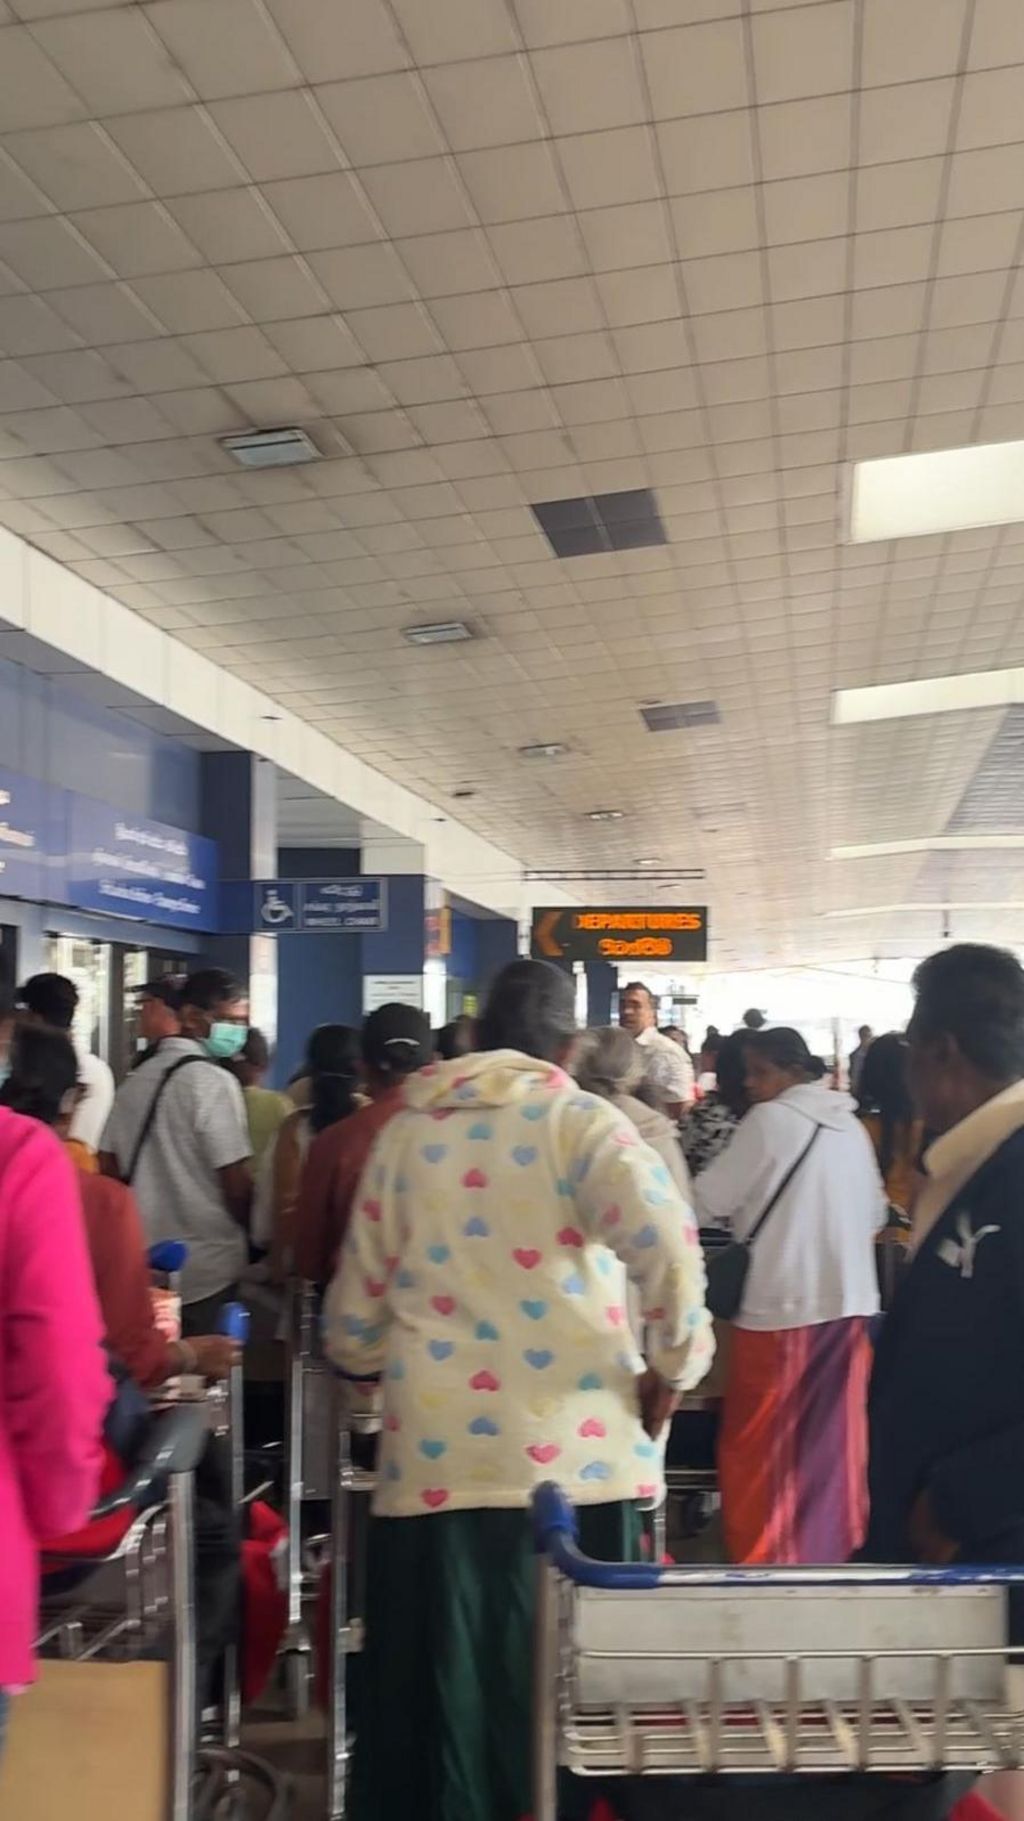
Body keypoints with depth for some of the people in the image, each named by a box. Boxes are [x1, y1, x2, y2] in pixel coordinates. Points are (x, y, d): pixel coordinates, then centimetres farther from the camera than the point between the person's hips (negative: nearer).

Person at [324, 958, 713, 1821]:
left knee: (442, 1688, 12)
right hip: (567, 1453, -2)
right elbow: (667, 1245, -20)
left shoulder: (406, 1131, 9)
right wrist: (675, 1364, -4)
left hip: (433, 1458, 3)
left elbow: (353, 1322, 12)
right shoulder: (579, 1122, -2)